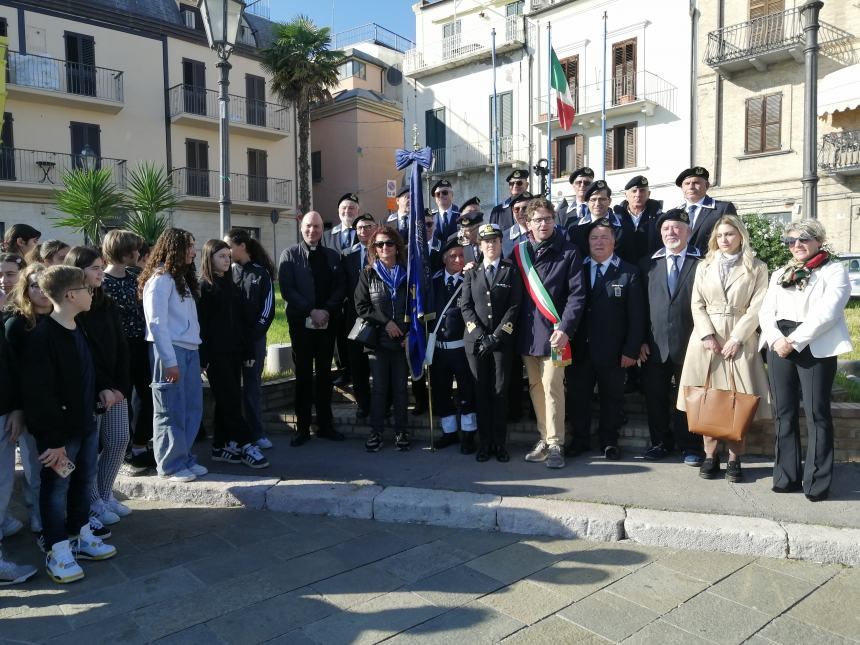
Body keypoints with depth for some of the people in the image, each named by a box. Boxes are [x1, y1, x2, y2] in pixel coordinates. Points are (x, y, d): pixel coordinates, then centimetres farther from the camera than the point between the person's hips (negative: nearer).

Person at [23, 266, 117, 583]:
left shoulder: (78, 330, 7)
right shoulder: (43, 337, -22)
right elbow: (39, 394, -23)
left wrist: (102, 388, 2)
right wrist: (53, 439, -22)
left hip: (86, 423, 9)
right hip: (59, 430, -9)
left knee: (85, 481, 19)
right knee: (57, 488, 7)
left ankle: (82, 537, 36)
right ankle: (58, 552, 21)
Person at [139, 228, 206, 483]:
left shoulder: (182, 278, 19)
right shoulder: (160, 279, -7)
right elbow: (157, 323, -13)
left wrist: (193, 351, 6)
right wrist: (169, 361, -16)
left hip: (190, 350, 8)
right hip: (169, 350, -8)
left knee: (192, 408, 9)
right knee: (171, 411, 0)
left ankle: (185, 458, 20)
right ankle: (171, 466, 10)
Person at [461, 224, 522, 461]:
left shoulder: (511, 271, 6)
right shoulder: (471, 273, 12)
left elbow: (514, 307, -2)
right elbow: (466, 306, 5)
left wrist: (495, 337, -11)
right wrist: (481, 336, -8)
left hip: (503, 341, -2)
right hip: (476, 341, 2)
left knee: (500, 391, 0)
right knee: (481, 393, 3)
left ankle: (500, 443, 8)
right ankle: (484, 443, 10)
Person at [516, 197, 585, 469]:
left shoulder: (567, 253, -2)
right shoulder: (519, 252, 9)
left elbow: (577, 295, -8)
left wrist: (565, 329, -16)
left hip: (552, 333, -5)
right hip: (527, 333, 5)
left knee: (552, 388, -7)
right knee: (535, 387, 10)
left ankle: (555, 444, 2)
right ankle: (544, 438, 21)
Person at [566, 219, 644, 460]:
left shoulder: (629, 272, -1)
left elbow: (636, 315, -4)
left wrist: (631, 350, -9)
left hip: (611, 351, -2)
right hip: (579, 348, 2)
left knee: (611, 397, 10)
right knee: (577, 395, 10)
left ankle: (609, 442, 25)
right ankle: (580, 440, 25)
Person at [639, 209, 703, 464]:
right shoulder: (649, 265, 10)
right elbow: (642, 305, 7)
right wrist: (641, 340, 1)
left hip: (688, 345, -3)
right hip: (655, 345, 3)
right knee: (655, 398, 9)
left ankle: (690, 447, 19)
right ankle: (661, 442, 24)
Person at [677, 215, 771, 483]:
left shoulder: (757, 268, 5)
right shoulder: (704, 266, 12)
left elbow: (756, 308, -2)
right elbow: (697, 304, 6)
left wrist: (736, 338, -12)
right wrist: (707, 335, -8)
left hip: (740, 339, -2)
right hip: (706, 338, 2)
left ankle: (735, 458, 6)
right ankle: (710, 456, 8)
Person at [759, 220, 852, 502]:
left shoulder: (834, 270, 3)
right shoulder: (780, 274, 19)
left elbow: (826, 312, -11)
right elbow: (766, 311, 10)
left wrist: (794, 340, -16)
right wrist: (777, 339, -8)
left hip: (816, 349, -5)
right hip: (779, 348, 5)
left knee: (817, 413, -4)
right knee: (784, 413, 6)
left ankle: (817, 482, 2)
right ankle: (786, 476, 14)